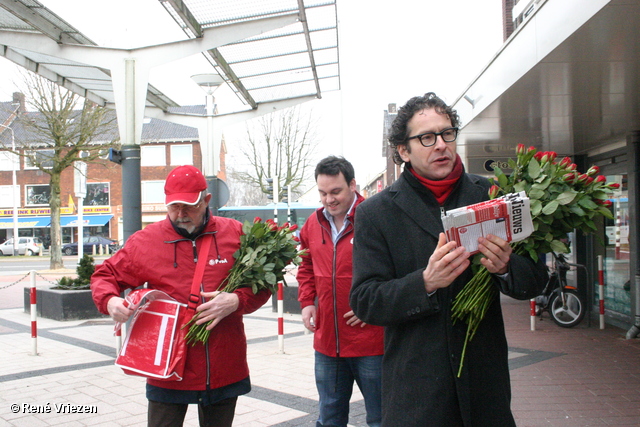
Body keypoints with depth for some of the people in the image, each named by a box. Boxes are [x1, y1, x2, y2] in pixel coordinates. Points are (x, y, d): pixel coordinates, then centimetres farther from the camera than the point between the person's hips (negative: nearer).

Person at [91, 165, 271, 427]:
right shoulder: (145, 241, -1)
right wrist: (110, 301, -13)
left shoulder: (235, 234, 0)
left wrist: (237, 300, -16)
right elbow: (105, 275, 8)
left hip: (225, 369, 1)